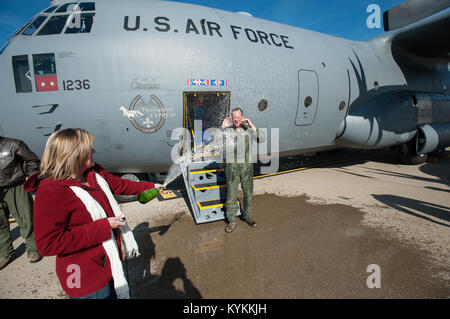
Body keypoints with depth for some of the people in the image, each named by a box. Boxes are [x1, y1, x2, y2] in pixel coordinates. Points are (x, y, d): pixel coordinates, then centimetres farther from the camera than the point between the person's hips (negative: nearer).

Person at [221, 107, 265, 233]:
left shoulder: (248, 129, 0)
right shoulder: (228, 130, 0)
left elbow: (262, 139, -11)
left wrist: (252, 126, -17)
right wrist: (222, 127, -14)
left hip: (246, 165, 1)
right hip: (232, 166, -1)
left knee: (248, 192, 11)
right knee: (231, 193, 2)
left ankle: (247, 216, 31)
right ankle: (232, 221, 15)